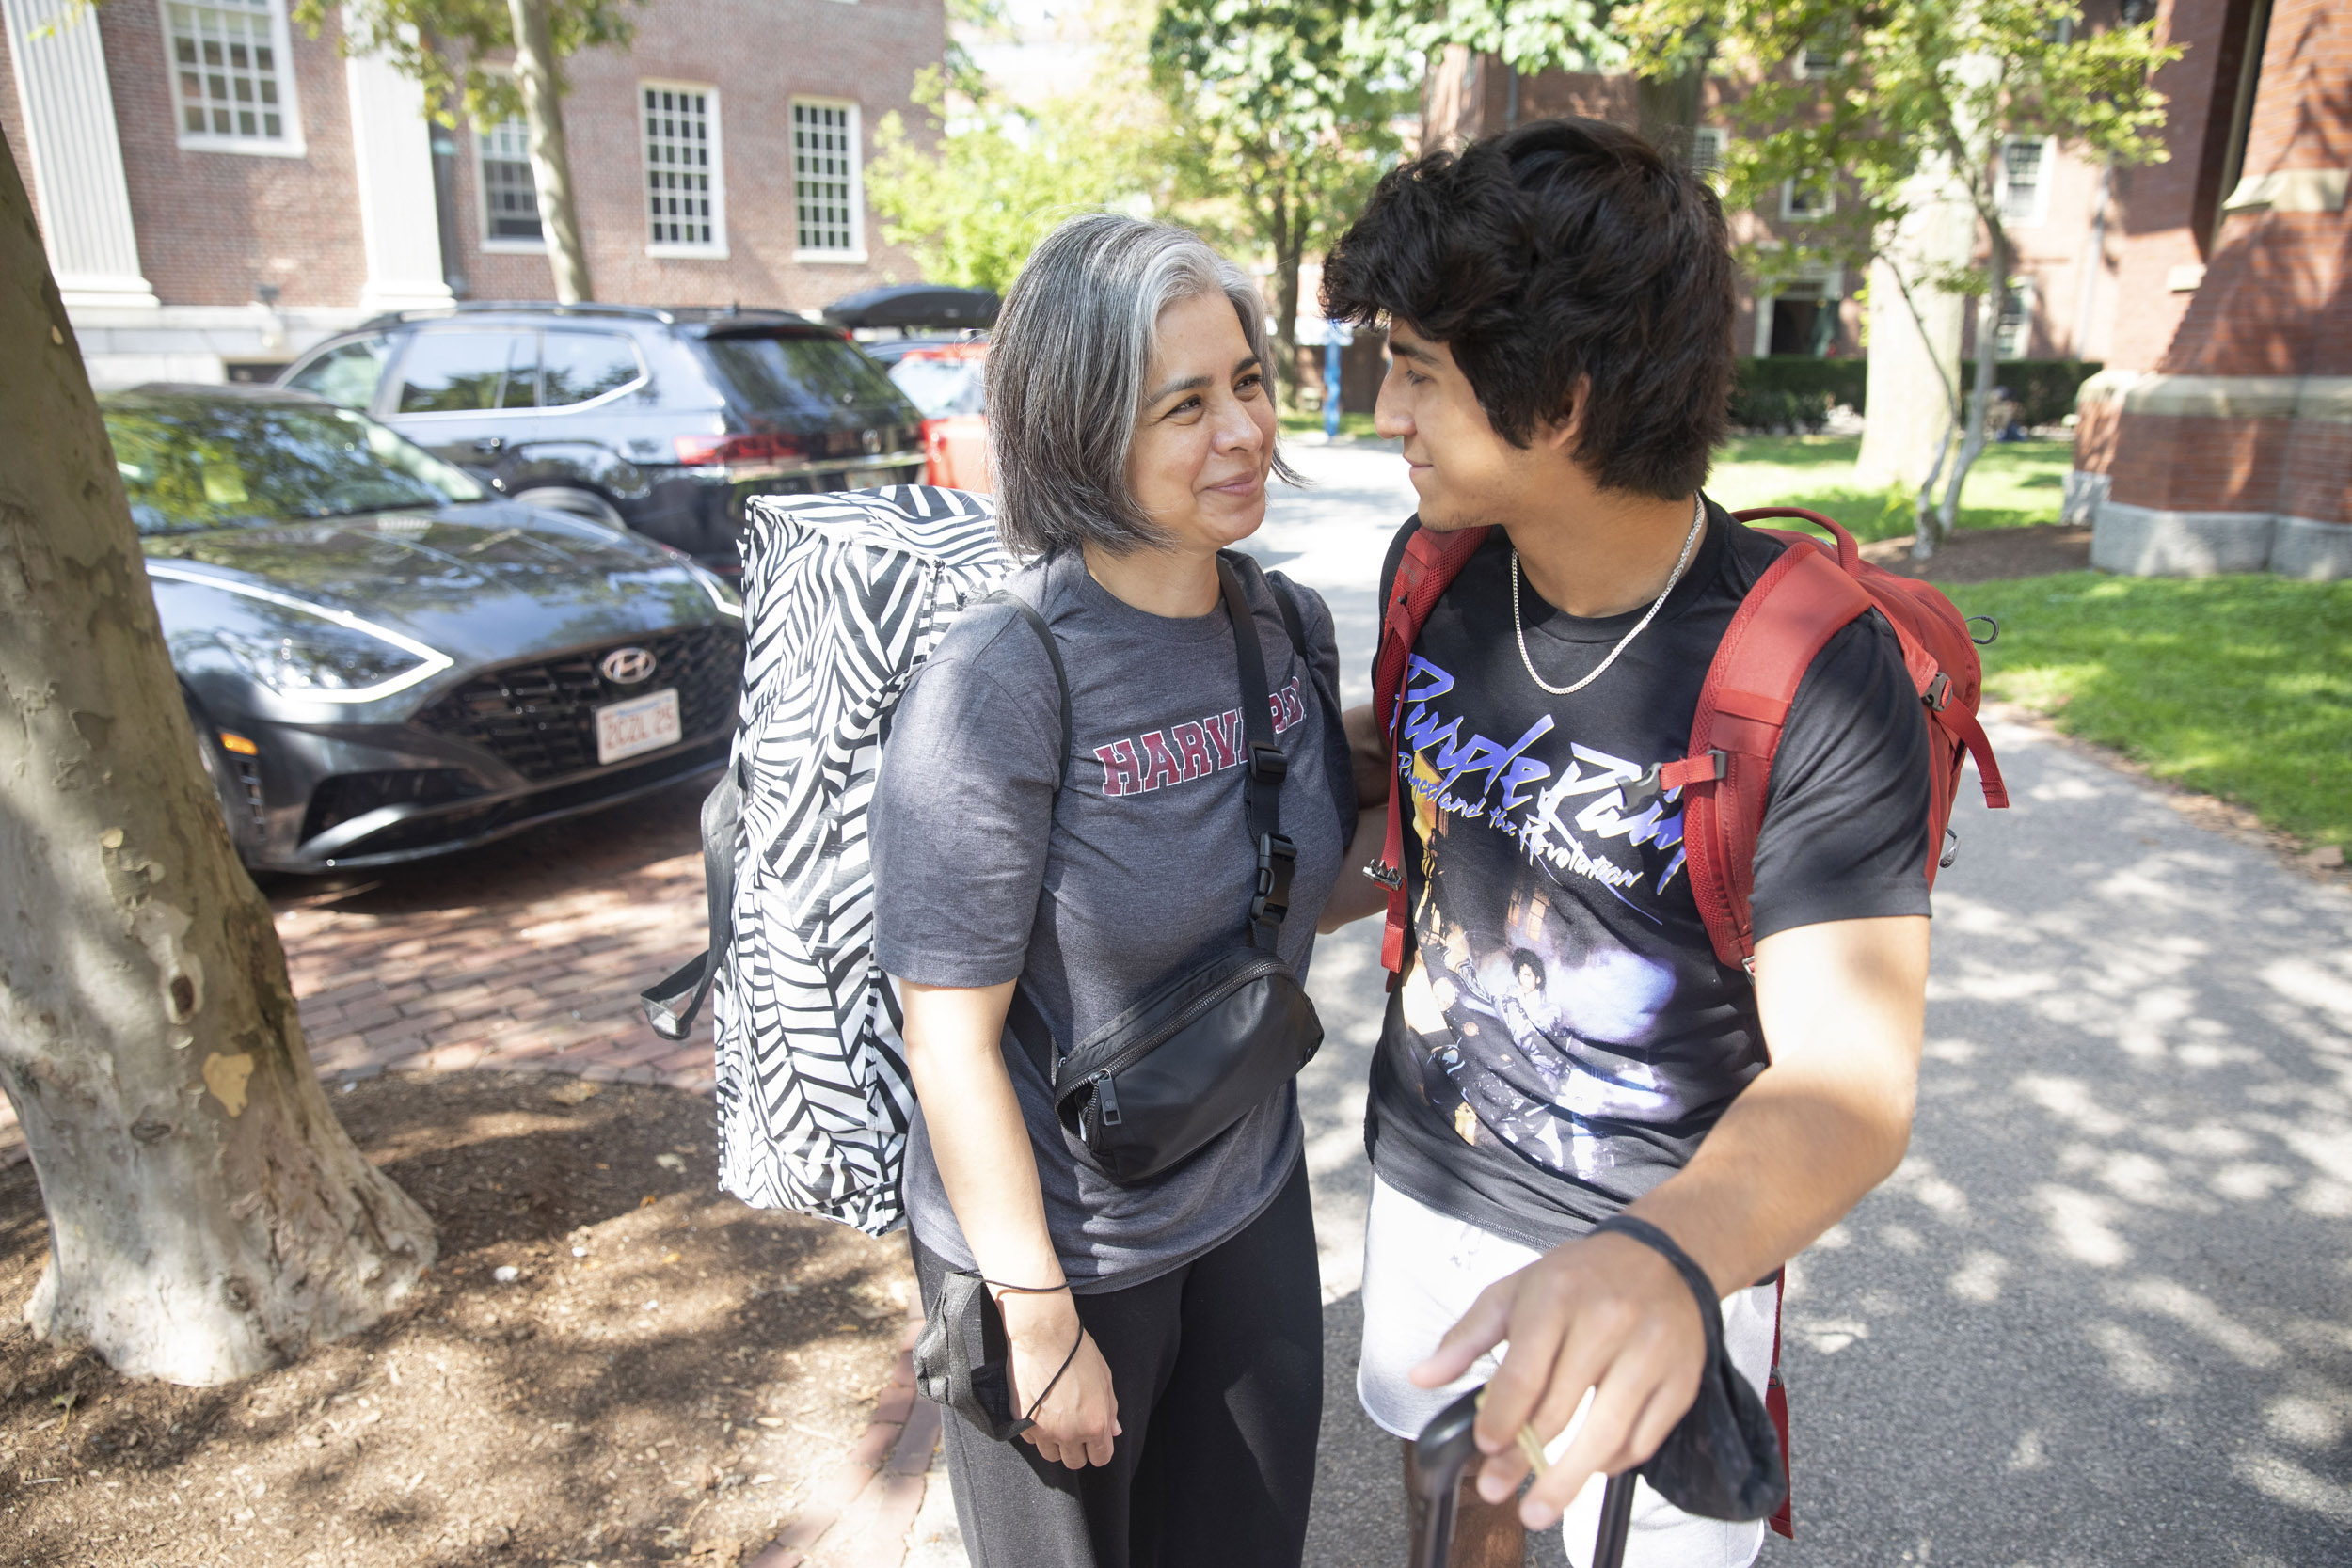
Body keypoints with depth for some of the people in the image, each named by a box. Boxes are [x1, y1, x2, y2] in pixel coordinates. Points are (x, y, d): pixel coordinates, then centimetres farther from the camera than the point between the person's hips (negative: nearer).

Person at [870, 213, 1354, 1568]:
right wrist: (1039, 1323, -16)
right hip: (1058, 1245, -5)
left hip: (1254, 1204, 6)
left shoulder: (1292, 623, -5)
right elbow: (952, 1037, -21)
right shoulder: (1001, 683, -26)